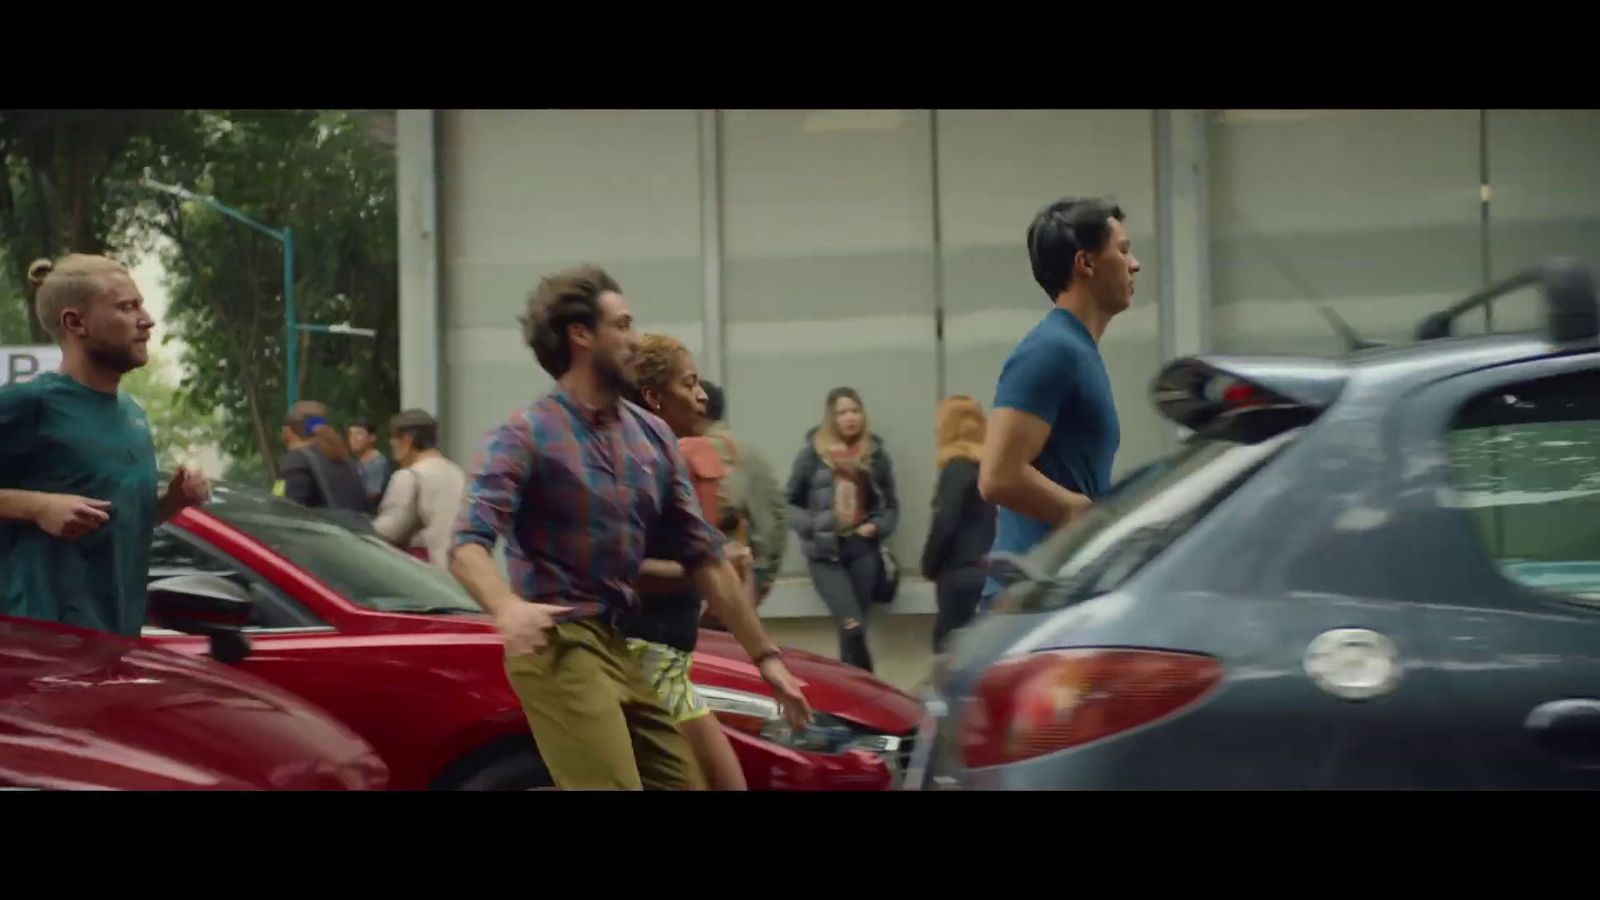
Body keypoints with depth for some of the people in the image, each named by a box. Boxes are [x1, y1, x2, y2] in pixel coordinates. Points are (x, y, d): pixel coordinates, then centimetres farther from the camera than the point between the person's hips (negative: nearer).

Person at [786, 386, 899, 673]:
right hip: (825, 552, -3)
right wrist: (810, 526, -11)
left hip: (863, 549, 3)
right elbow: (790, 502, 5)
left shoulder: (875, 453, 7)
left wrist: (877, 526, -3)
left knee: (854, 629, 6)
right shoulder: (813, 452, -2)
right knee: (852, 627, -16)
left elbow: (891, 505, 15)